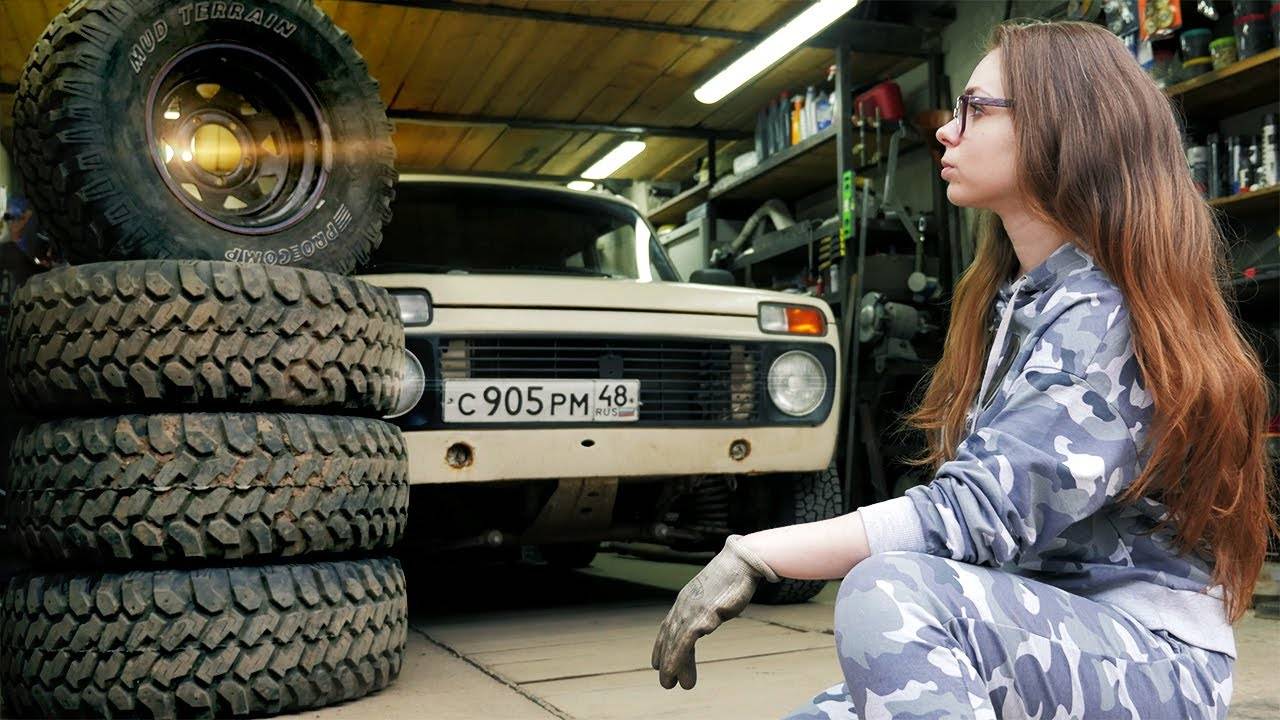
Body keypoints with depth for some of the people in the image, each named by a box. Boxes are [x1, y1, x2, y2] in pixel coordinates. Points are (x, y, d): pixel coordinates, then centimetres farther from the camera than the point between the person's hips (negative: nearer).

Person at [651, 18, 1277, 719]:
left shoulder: (1108, 317, -16)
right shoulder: (1020, 301, 12)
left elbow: (978, 513, -26)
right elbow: (983, 499, 8)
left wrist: (752, 556, -26)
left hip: (1155, 660, -8)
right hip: (1037, 639, 8)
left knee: (892, 592, -34)